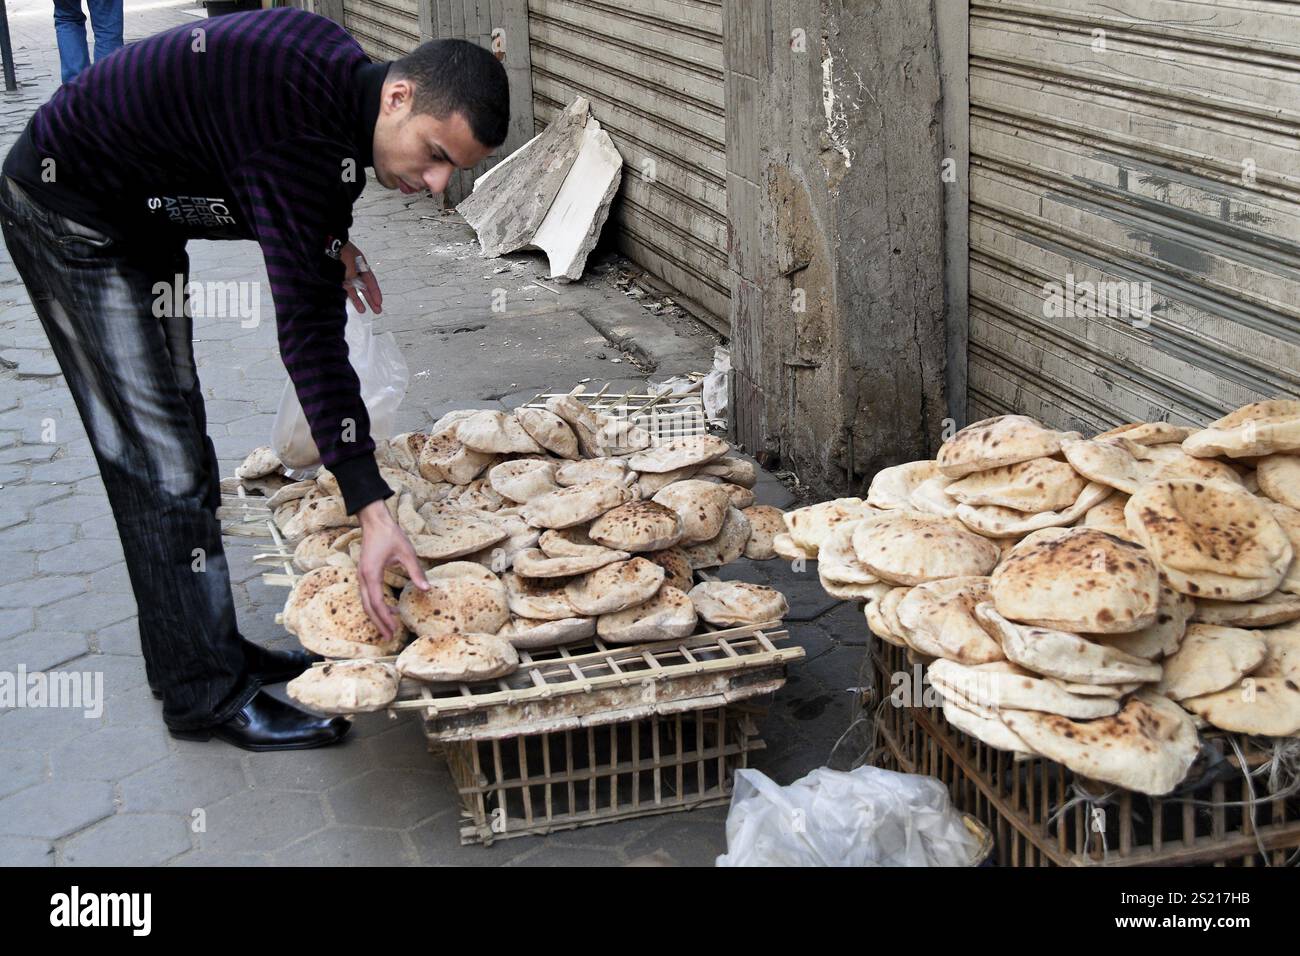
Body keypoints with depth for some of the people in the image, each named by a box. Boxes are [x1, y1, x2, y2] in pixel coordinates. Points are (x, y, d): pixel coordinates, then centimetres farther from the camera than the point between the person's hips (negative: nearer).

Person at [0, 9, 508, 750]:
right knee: (162, 461, -8)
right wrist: (373, 510, -39)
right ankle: (207, 694, 2)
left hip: (140, 213, 10)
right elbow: (308, 327, -37)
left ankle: (209, 653, 24)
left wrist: (329, 238, 2)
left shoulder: (338, 75, -7)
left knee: (174, 446, 13)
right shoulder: (309, 128, -33)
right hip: (69, 211, -10)